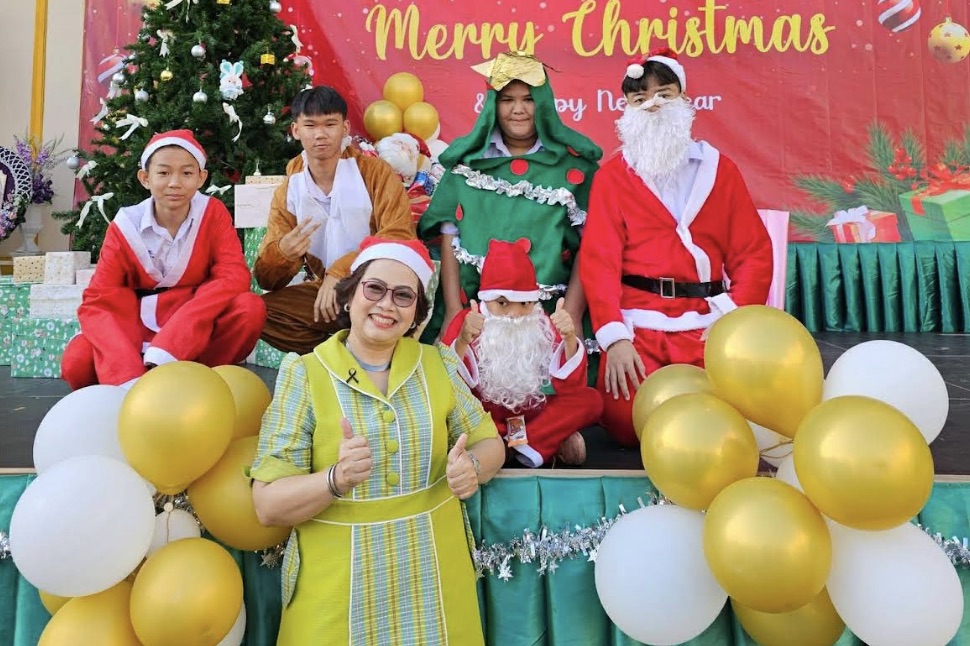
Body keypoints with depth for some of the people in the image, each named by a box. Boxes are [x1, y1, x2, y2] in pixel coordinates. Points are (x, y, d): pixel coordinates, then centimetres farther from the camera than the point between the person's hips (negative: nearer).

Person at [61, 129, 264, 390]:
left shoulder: (213, 214, -7)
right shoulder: (125, 226, -7)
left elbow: (234, 276, -19)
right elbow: (98, 301, -12)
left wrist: (167, 351, -31)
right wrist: (128, 375, -32)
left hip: (197, 330, 0)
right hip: (137, 327, 0)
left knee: (250, 308, -29)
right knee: (77, 363, -26)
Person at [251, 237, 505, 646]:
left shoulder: (439, 364, 0)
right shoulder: (304, 374, -8)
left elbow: (487, 441, 5)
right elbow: (268, 505, -10)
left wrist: (472, 467, -16)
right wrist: (336, 479, -28)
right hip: (338, 588, -2)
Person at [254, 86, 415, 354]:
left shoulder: (374, 171, -6)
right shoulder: (287, 192, 2)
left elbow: (400, 237, -19)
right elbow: (267, 280, 0)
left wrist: (340, 271, -27)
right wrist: (282, 252, -24)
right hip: (323, 290, 3)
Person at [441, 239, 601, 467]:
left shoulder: (543, 326, -4)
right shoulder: (466, 321, -9)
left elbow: (572, 386, -11)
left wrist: (569, 339, -28)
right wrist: (462, 342, -37)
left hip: (533, 413, 2)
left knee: (591, 400, -16)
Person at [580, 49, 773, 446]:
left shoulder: (720, 169, 12)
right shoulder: (612, 175, 7)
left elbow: (753, 254, 6)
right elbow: (599, 260, -3)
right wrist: (614, 337, -15)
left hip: (709, 322, 2)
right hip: (637, 323, -1)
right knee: (625, 420, -17)